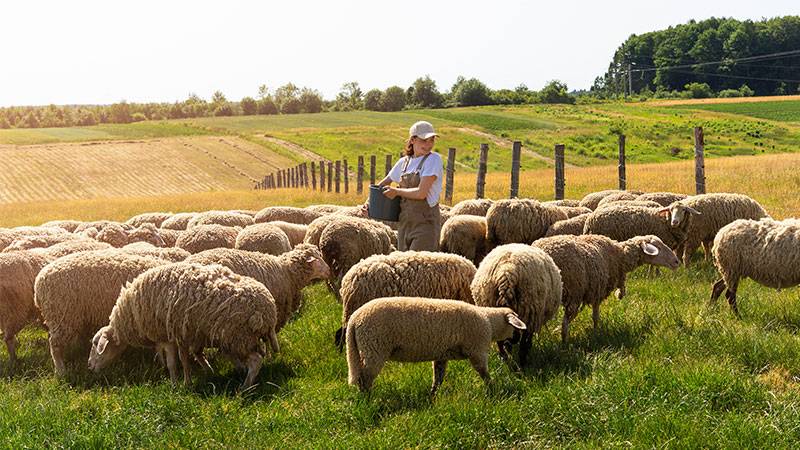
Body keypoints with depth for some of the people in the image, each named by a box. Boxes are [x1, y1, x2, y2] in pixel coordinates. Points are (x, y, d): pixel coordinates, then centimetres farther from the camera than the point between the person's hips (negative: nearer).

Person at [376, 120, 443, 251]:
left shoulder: (433, 159, -8)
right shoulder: (404, 162, 9)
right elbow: (383, 184, 24)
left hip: (425, 223, -6)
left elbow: (421, 193, -17)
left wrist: (396, 191, -4)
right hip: (405, 224, 6)